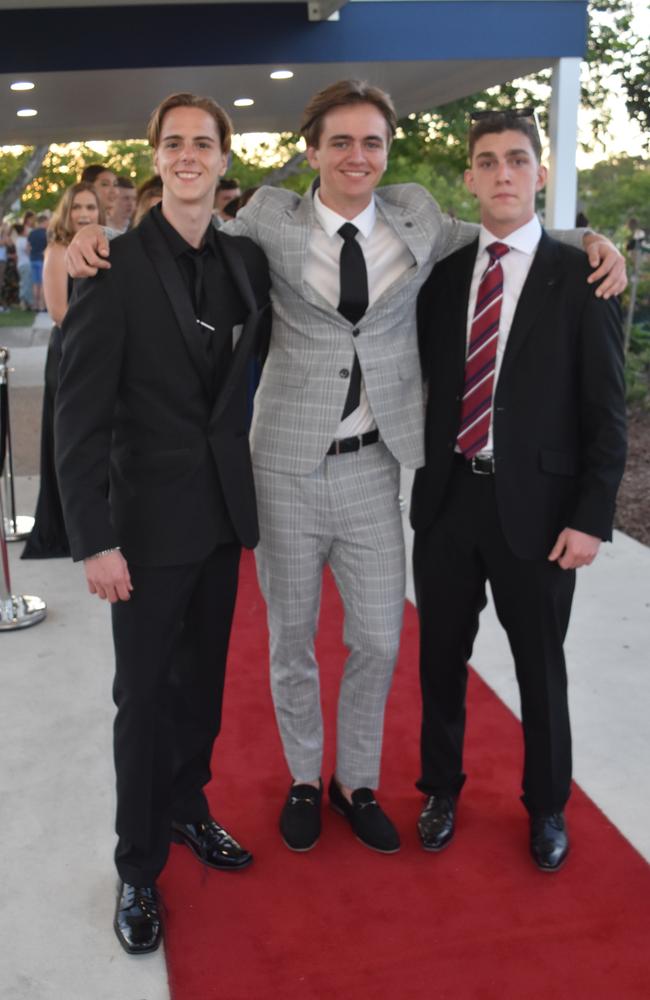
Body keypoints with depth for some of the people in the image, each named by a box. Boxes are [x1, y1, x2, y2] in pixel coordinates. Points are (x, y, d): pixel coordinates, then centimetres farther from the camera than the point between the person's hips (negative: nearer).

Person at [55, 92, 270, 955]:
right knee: (145, 695, 6)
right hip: (149, 514, -5)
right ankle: (139, 867, 24)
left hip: (225, 506, 5)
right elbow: (80, 412, -14)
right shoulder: (116, 262, -12)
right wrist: (94, 539, -17)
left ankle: (188, 809, 40)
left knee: (203, 681, 18)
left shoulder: (246, 260, 4)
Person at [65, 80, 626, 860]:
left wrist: (591, 242, 1)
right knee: (290, 638, 13)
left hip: (374, 467, 2)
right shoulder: (274, 219, -2)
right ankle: (304, 779, 37)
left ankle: (356, 782, 35)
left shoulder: (415, 217, 4)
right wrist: (100, 238, -9)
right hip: (289, 467, -2)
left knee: (379, 640, 10)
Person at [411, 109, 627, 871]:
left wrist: (592, 516, -11)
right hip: (447, 496, 3)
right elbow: (427, 382, 8)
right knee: (441, 658, 15)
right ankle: (441, 788, 38)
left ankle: (547, 806, 35)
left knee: (540, 667, 13)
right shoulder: (441, 273, 5)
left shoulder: (580, 275, -5)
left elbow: (606, 412, -6)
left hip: (534, 503, -3)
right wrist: (424, 477, 0)